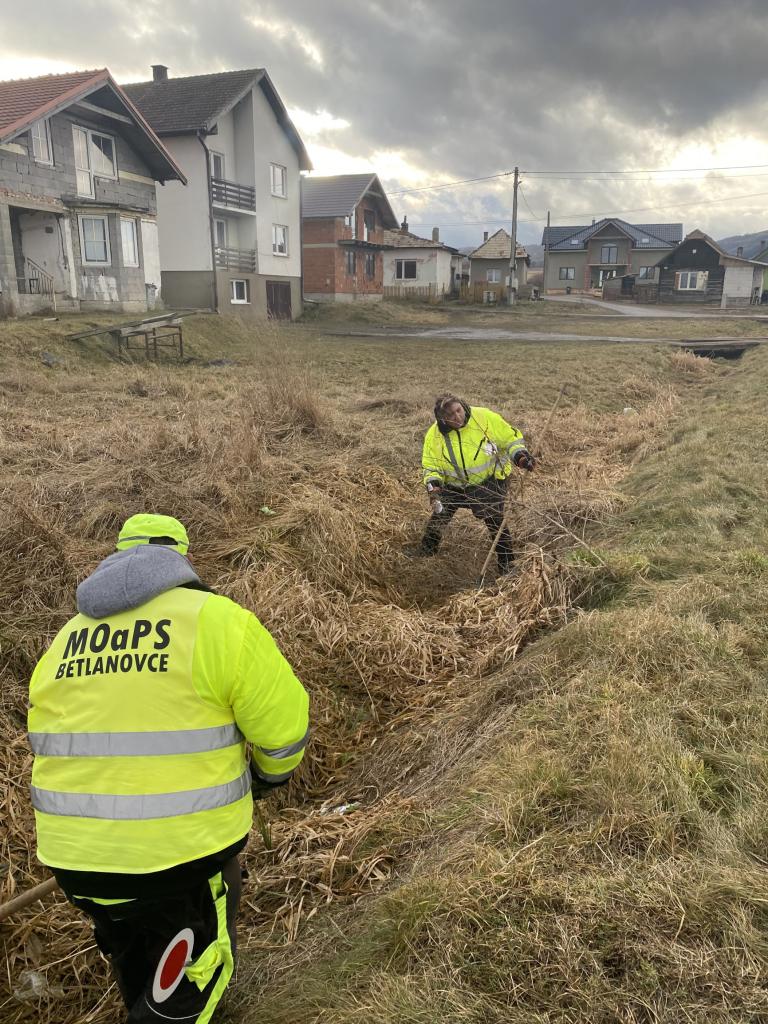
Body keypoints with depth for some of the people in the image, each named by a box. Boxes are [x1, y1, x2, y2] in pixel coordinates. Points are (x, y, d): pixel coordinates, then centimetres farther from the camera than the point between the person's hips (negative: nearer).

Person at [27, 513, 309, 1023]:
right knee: (193, 970, 21)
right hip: (183, 852, -5)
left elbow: (53, 743, 13)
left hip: (72, 856, 6)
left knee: (133, 951, 32)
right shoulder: (214, 617, -12)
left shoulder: (66, 639, 6)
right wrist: (271, 774, 10)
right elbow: (282, 720, -12)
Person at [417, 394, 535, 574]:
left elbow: (511, 438, -8)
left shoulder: (485, 418, -20)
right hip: (454, 486, 3)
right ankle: (424, 556, 29)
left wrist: (520, 455, -26)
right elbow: (430, 467, -6)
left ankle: (507, 564, 5)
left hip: (489, 481, -2)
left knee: (495, 521, -15)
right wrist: (433, 485, -25)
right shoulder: (434, 435, -14)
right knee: (437, 520, 4)